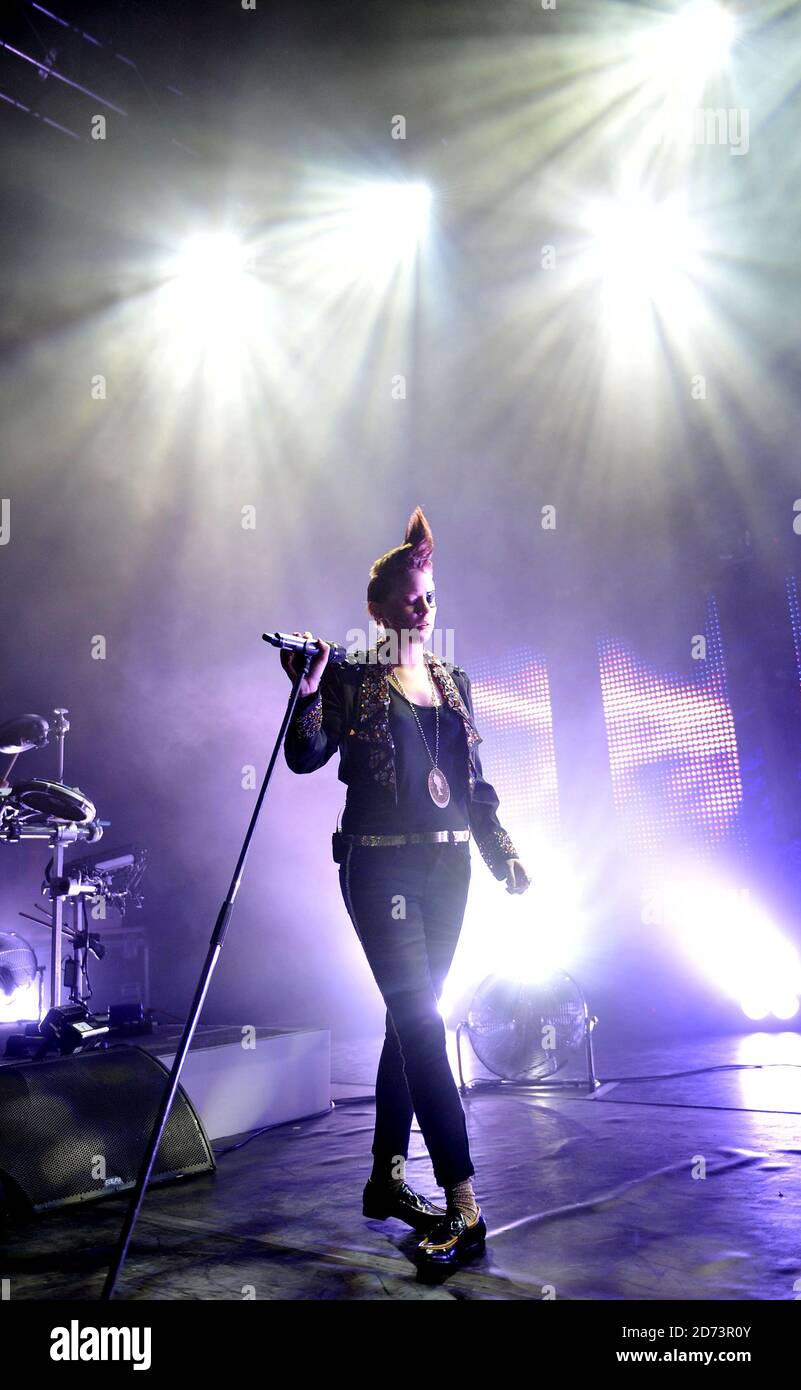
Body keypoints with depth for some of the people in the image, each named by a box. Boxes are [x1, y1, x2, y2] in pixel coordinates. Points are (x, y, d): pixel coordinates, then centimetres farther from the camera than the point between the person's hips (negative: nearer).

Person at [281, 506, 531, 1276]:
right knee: (420, 1019, -12)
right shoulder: (351, 677, 0)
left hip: (447, 865, 6)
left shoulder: (454, 681, 15)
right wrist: (307, 691, -23)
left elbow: (476, 780, 17)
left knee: (410, 1016, 10)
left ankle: (386, 1176, 23)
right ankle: (463, 1207, -12)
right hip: (381, 865, -5)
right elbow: (306, 757, -8)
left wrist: (502, 851, 10)